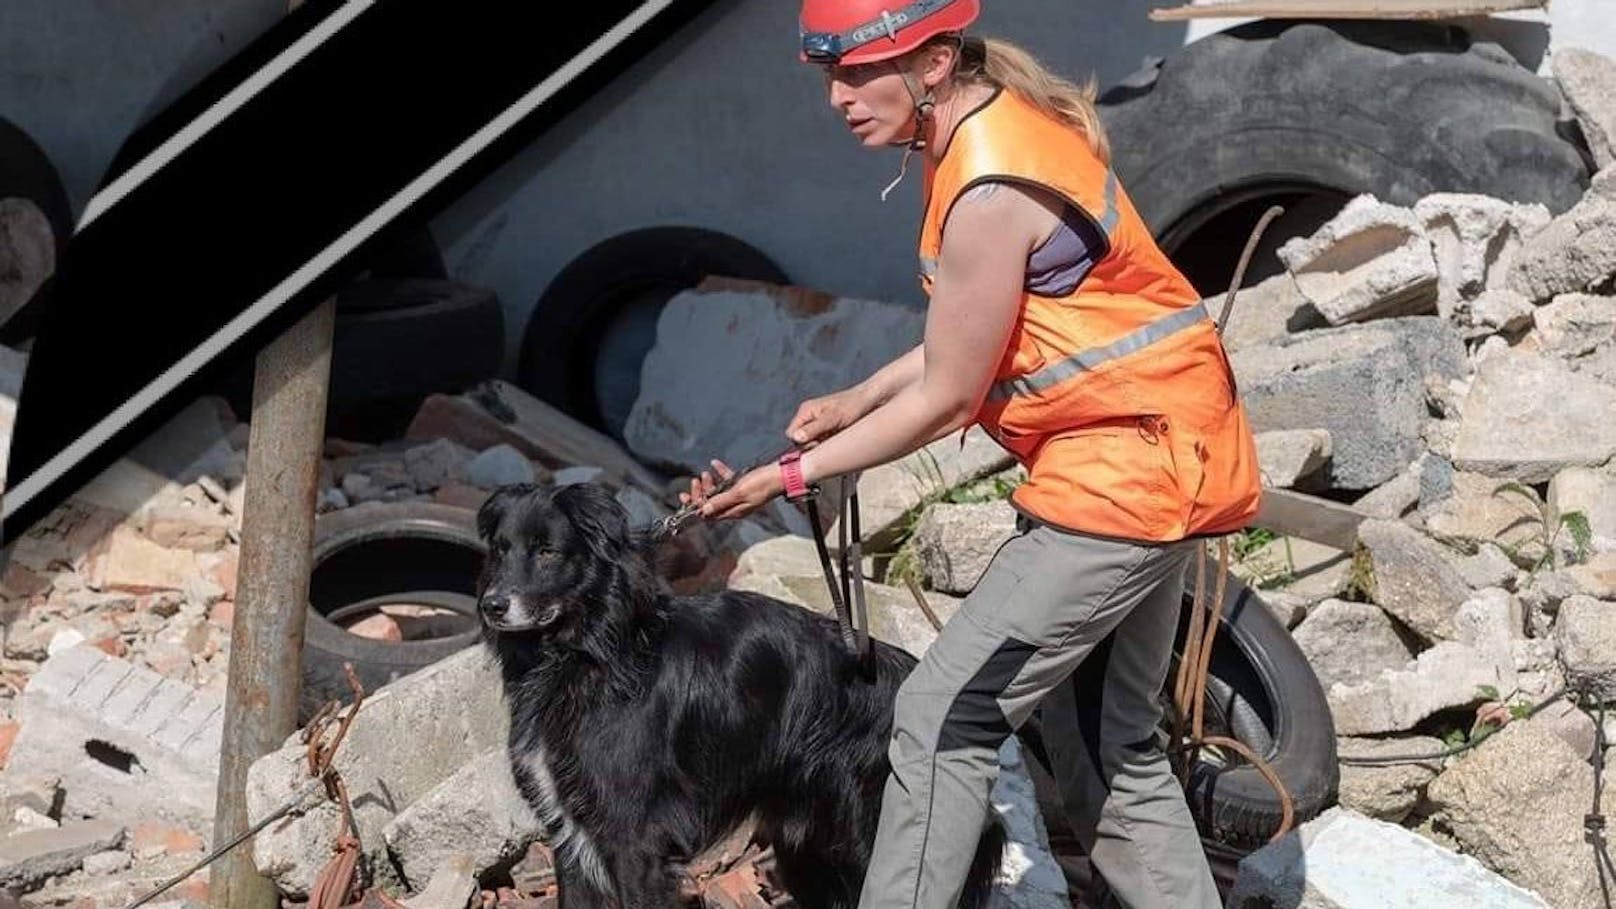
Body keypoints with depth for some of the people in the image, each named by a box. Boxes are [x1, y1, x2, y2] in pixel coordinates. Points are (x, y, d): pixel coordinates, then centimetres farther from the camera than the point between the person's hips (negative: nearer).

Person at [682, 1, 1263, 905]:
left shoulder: (991, 192, -23)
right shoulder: (996, 123, 6)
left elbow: (947, 401, -16)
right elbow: (976, 337, 16)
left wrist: (795, 474, -8)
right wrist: (862, 397, 8)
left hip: (1127, 469, -10)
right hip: (1148, 456, 10)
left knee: (945, 720, -6)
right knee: (1107, 741, 17)